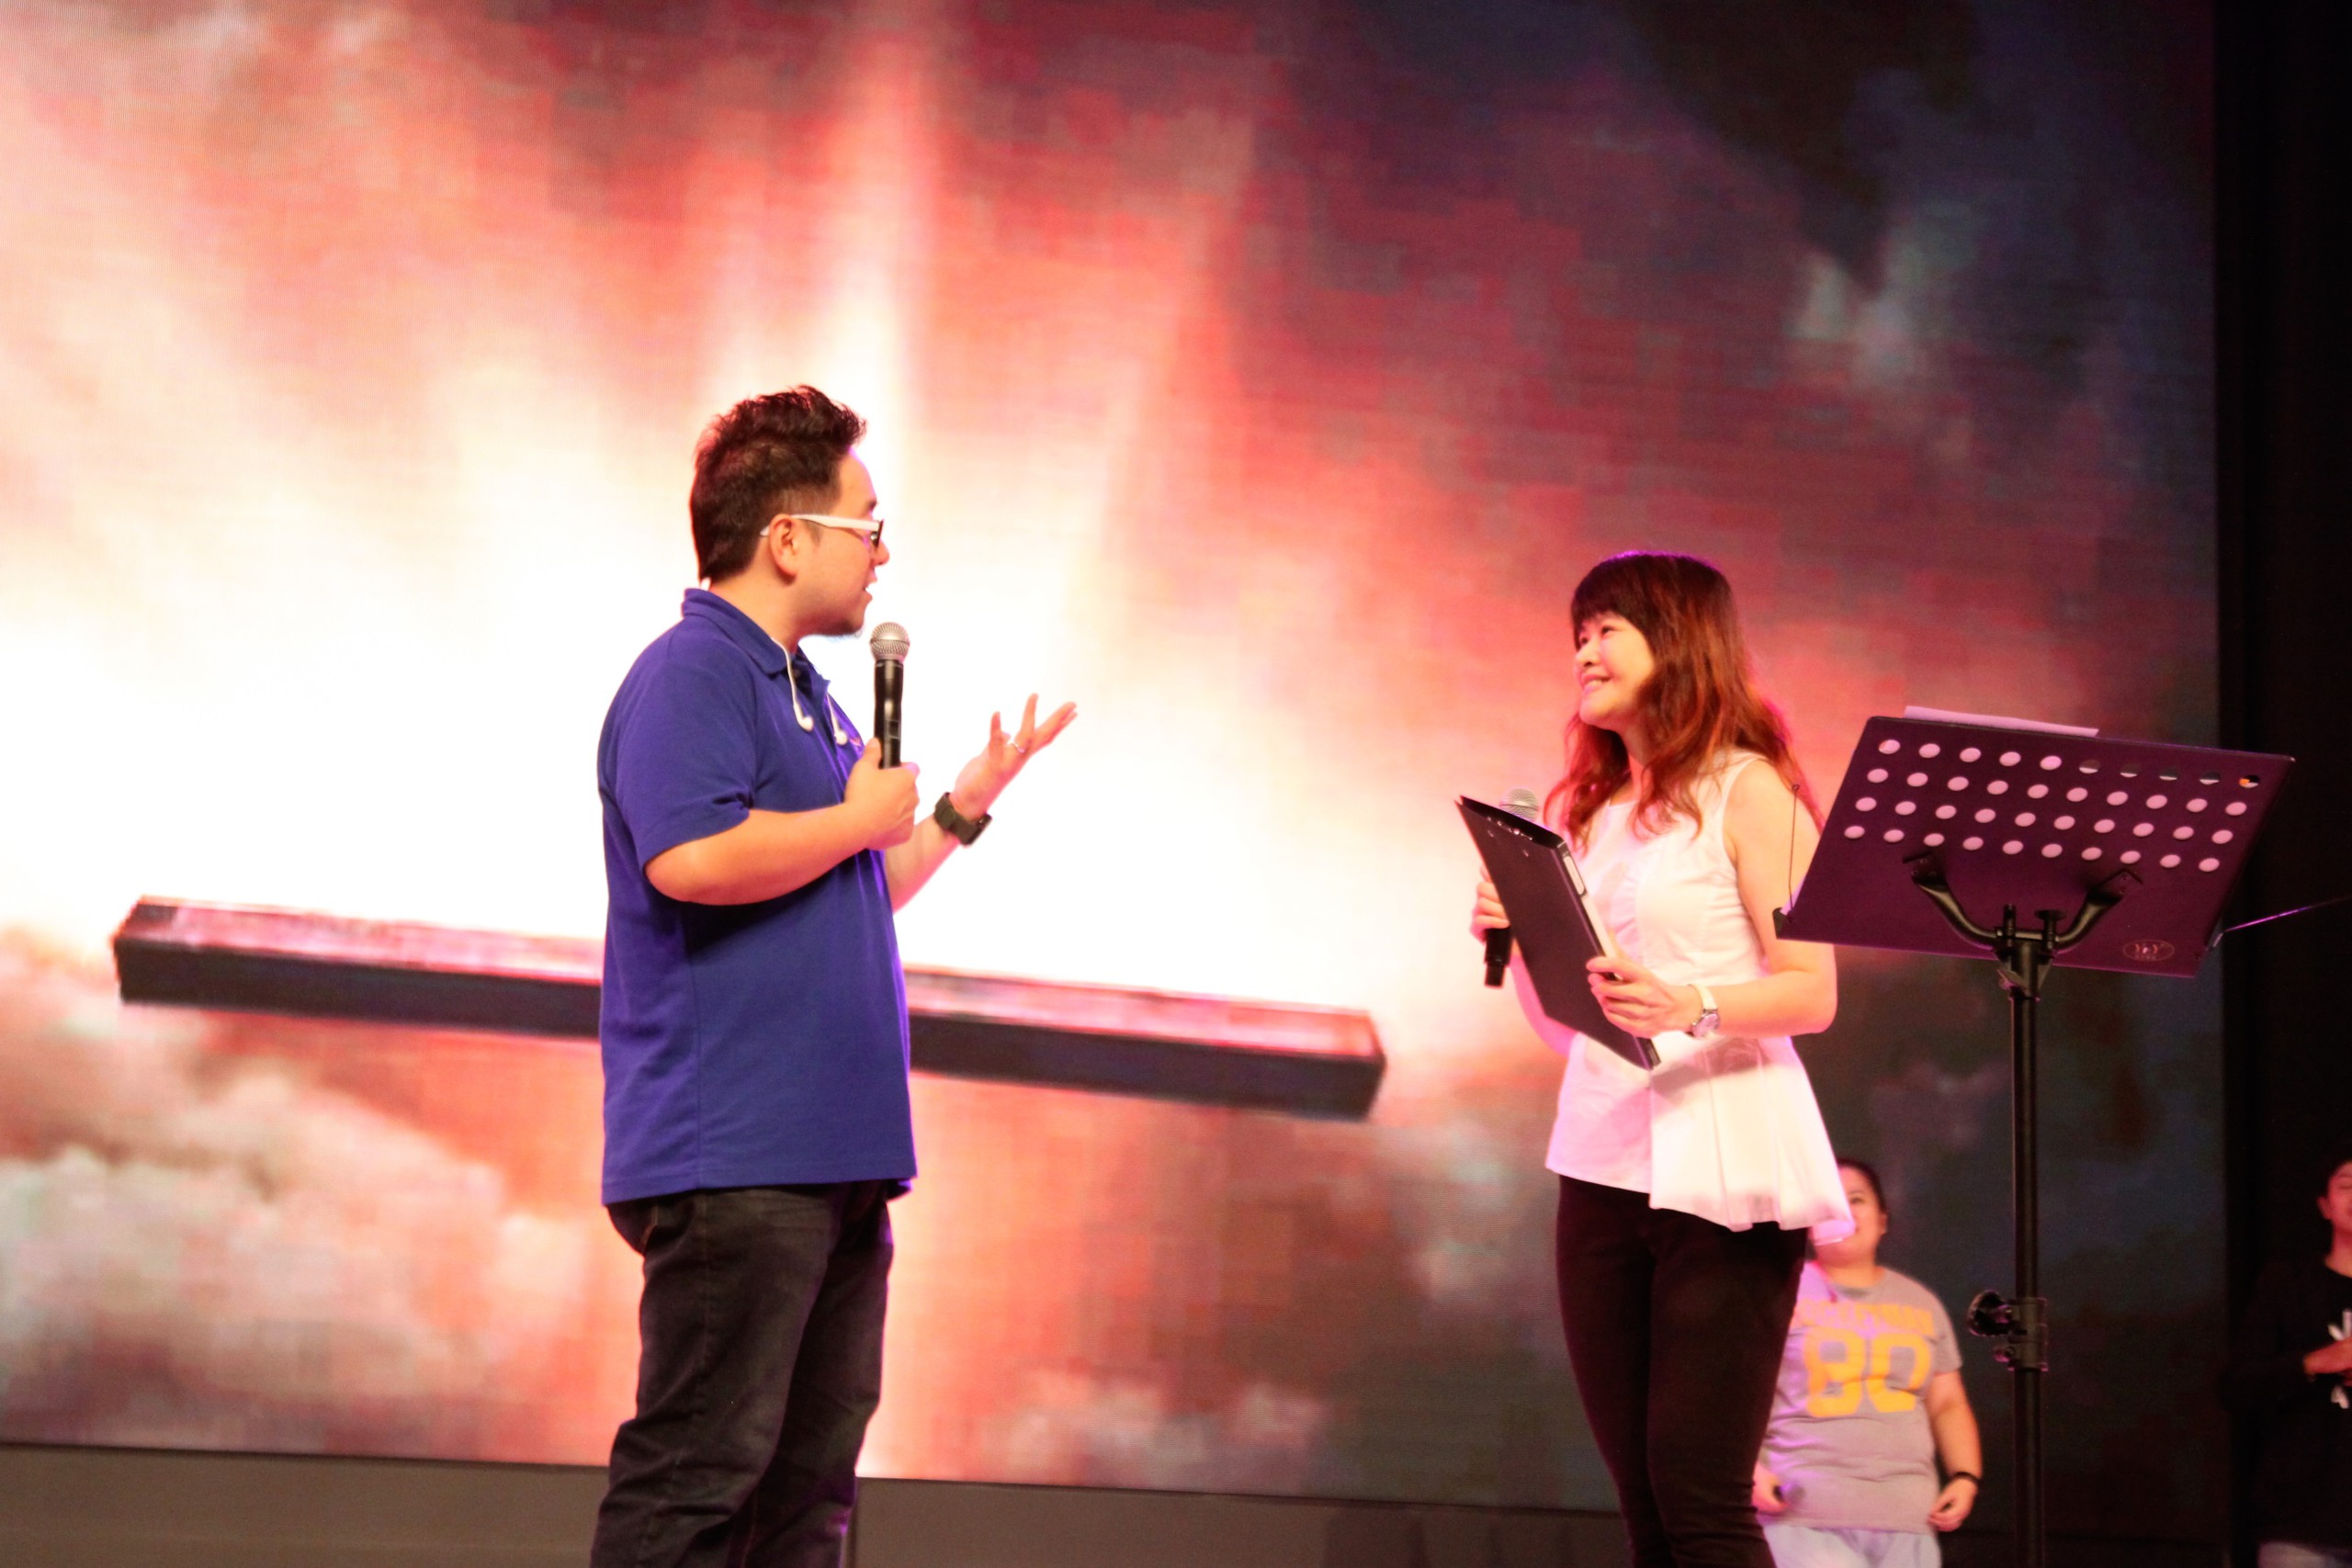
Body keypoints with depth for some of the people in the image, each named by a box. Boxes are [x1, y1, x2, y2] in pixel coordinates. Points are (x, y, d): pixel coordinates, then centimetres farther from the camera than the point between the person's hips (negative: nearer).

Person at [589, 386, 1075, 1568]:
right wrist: (864, 817, -13)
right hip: (733, 1159, -10)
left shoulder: (806, 697, 22)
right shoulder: (691, 675, -9)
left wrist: (967, 804, 25)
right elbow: (693, 857, -27)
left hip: (835, 1154, 10)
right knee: (697, 1472, -10)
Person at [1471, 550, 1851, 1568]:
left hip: (1720, 1173, -6)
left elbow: (1812, 994, -9)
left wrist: (1692, 1006, -26)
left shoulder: (1745, 790, -2)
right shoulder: (1585, 809, 18)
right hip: (1602, 1164, 6)